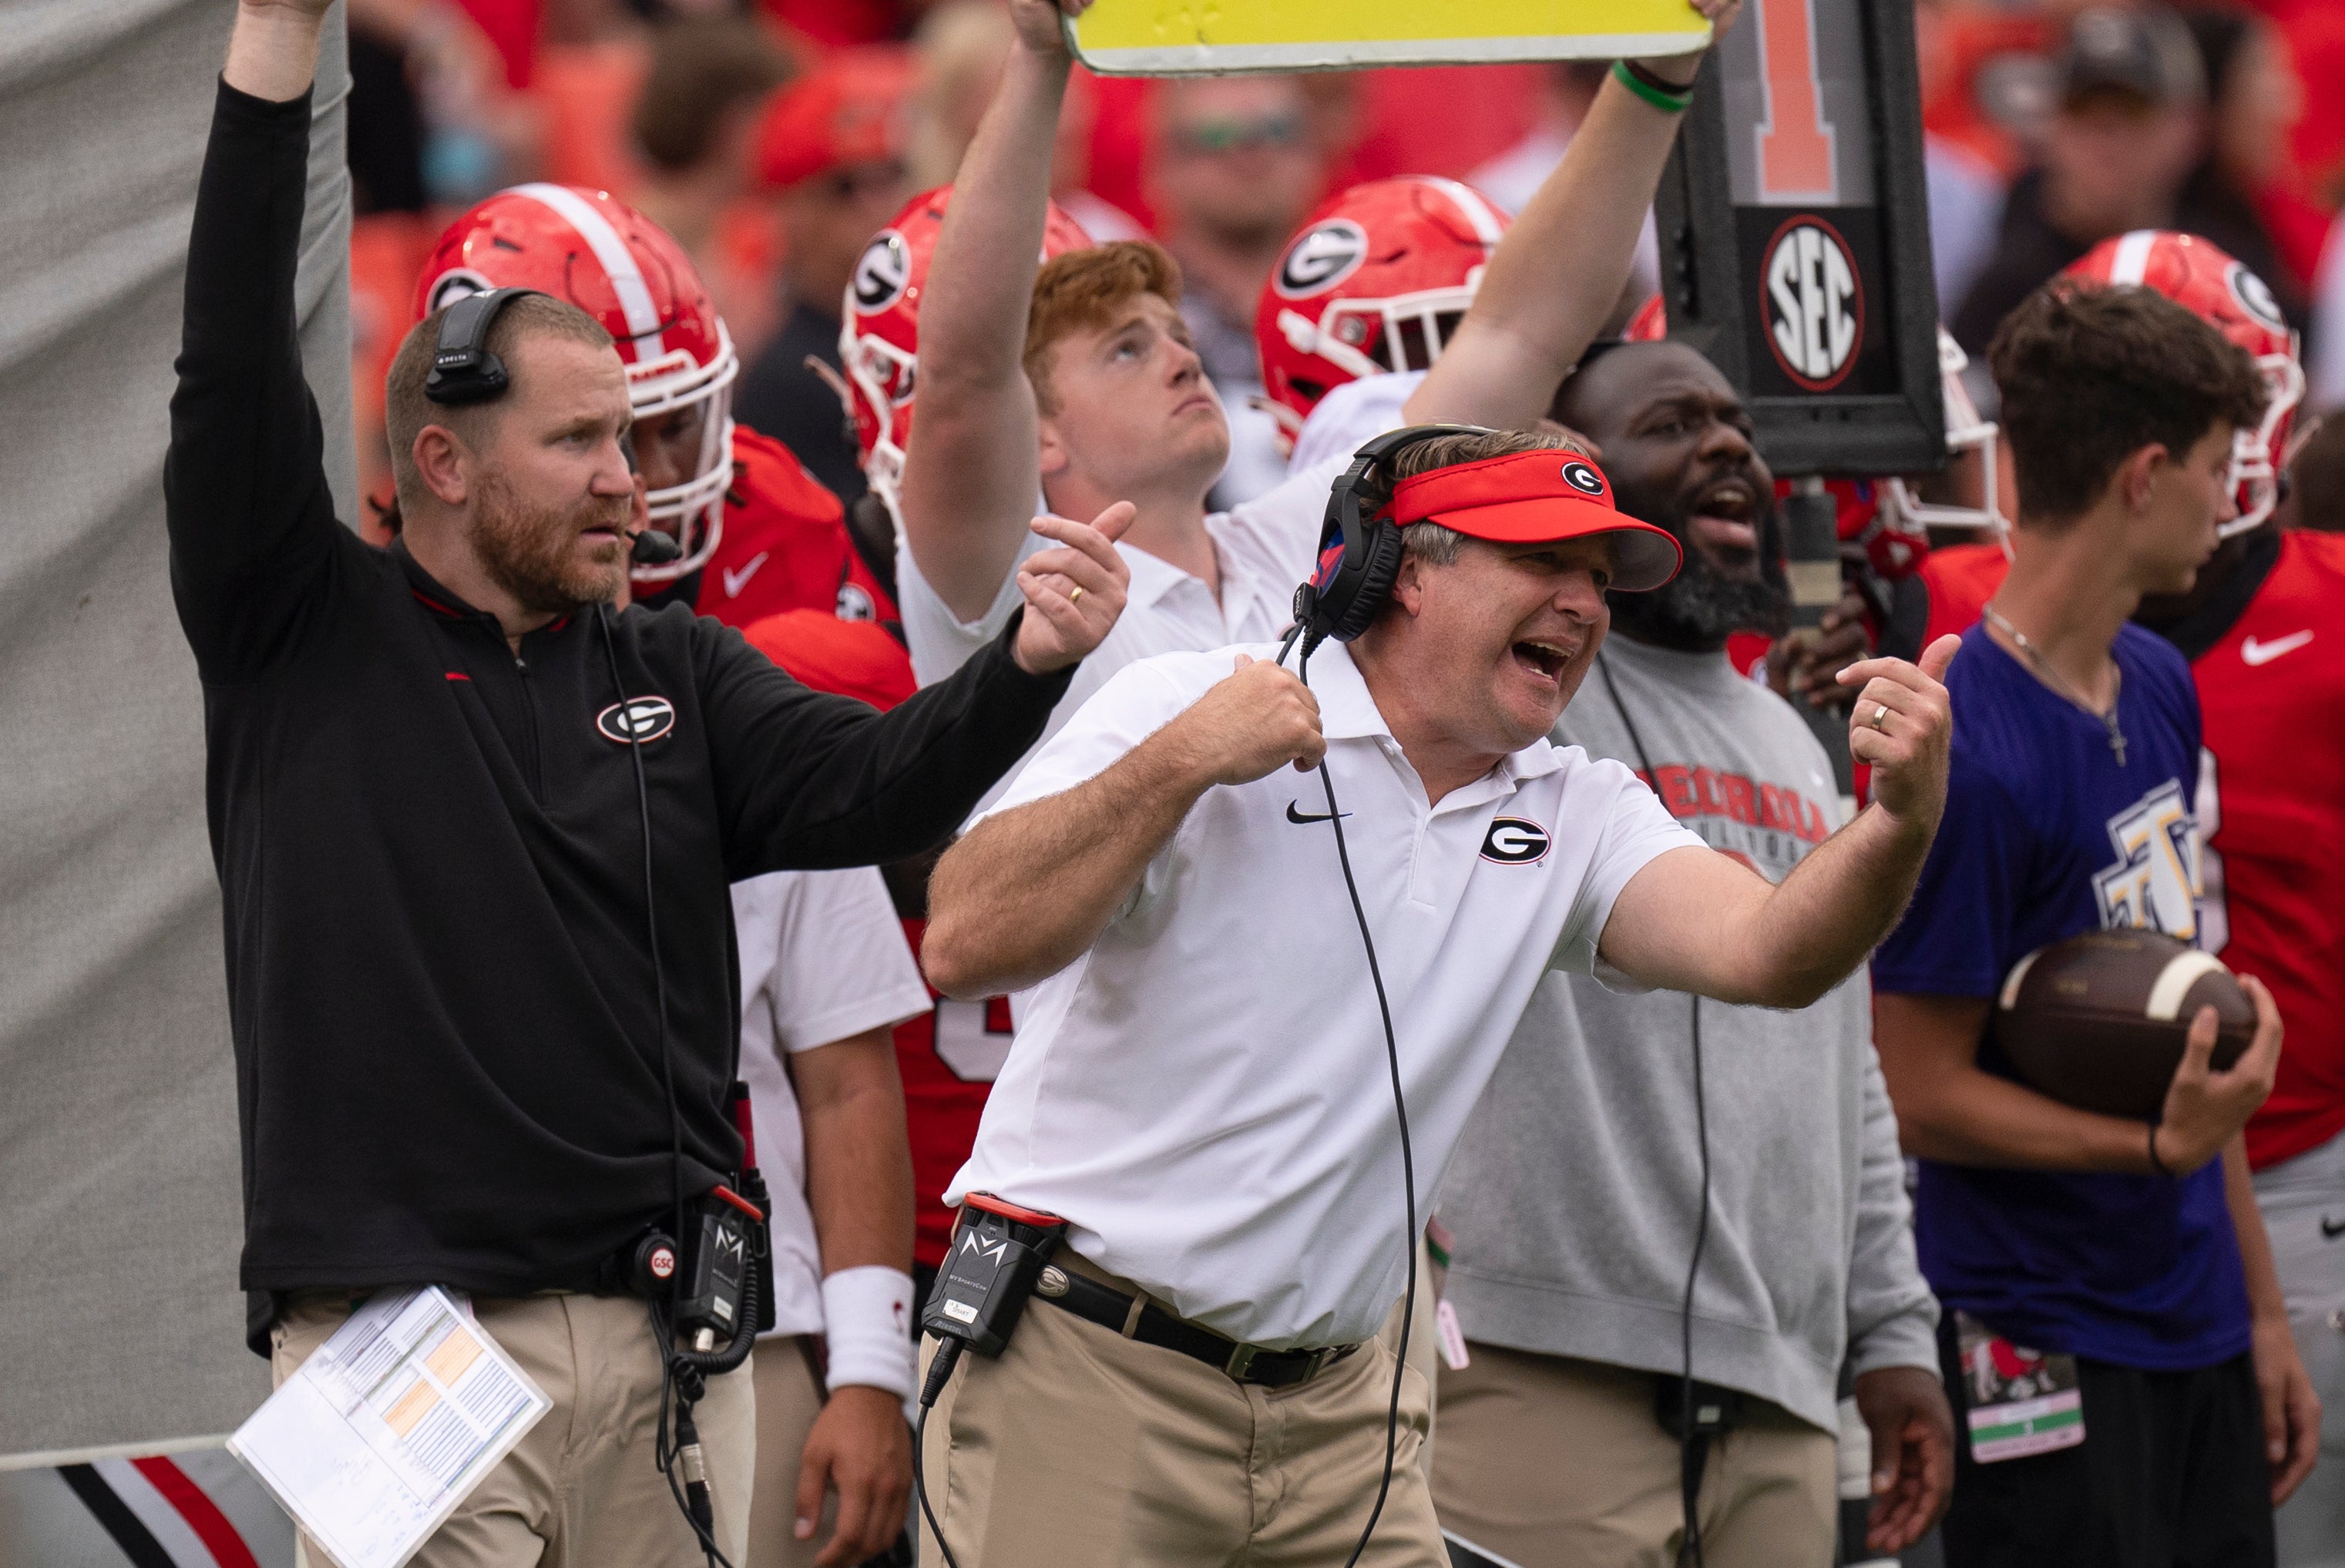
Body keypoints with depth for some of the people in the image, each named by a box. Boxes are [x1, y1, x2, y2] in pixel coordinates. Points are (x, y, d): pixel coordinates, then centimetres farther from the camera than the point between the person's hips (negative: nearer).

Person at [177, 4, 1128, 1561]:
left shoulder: (674, 673, 14)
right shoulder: (304, 632, 3)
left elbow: (869, 786, 1)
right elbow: (234, 377, -6)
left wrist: (1025, 669, -20)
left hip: (663, 1328, 4)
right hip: (399, 1329, -4)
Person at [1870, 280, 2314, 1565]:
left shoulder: (2159, 690, 9)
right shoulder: (1967, 752, -17)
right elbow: (1927, 1097, -13)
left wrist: (2260, 1310, 16)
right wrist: (2161, 1146, -25)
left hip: (2197, 1333, 8)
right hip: (2049, 1352, -8)